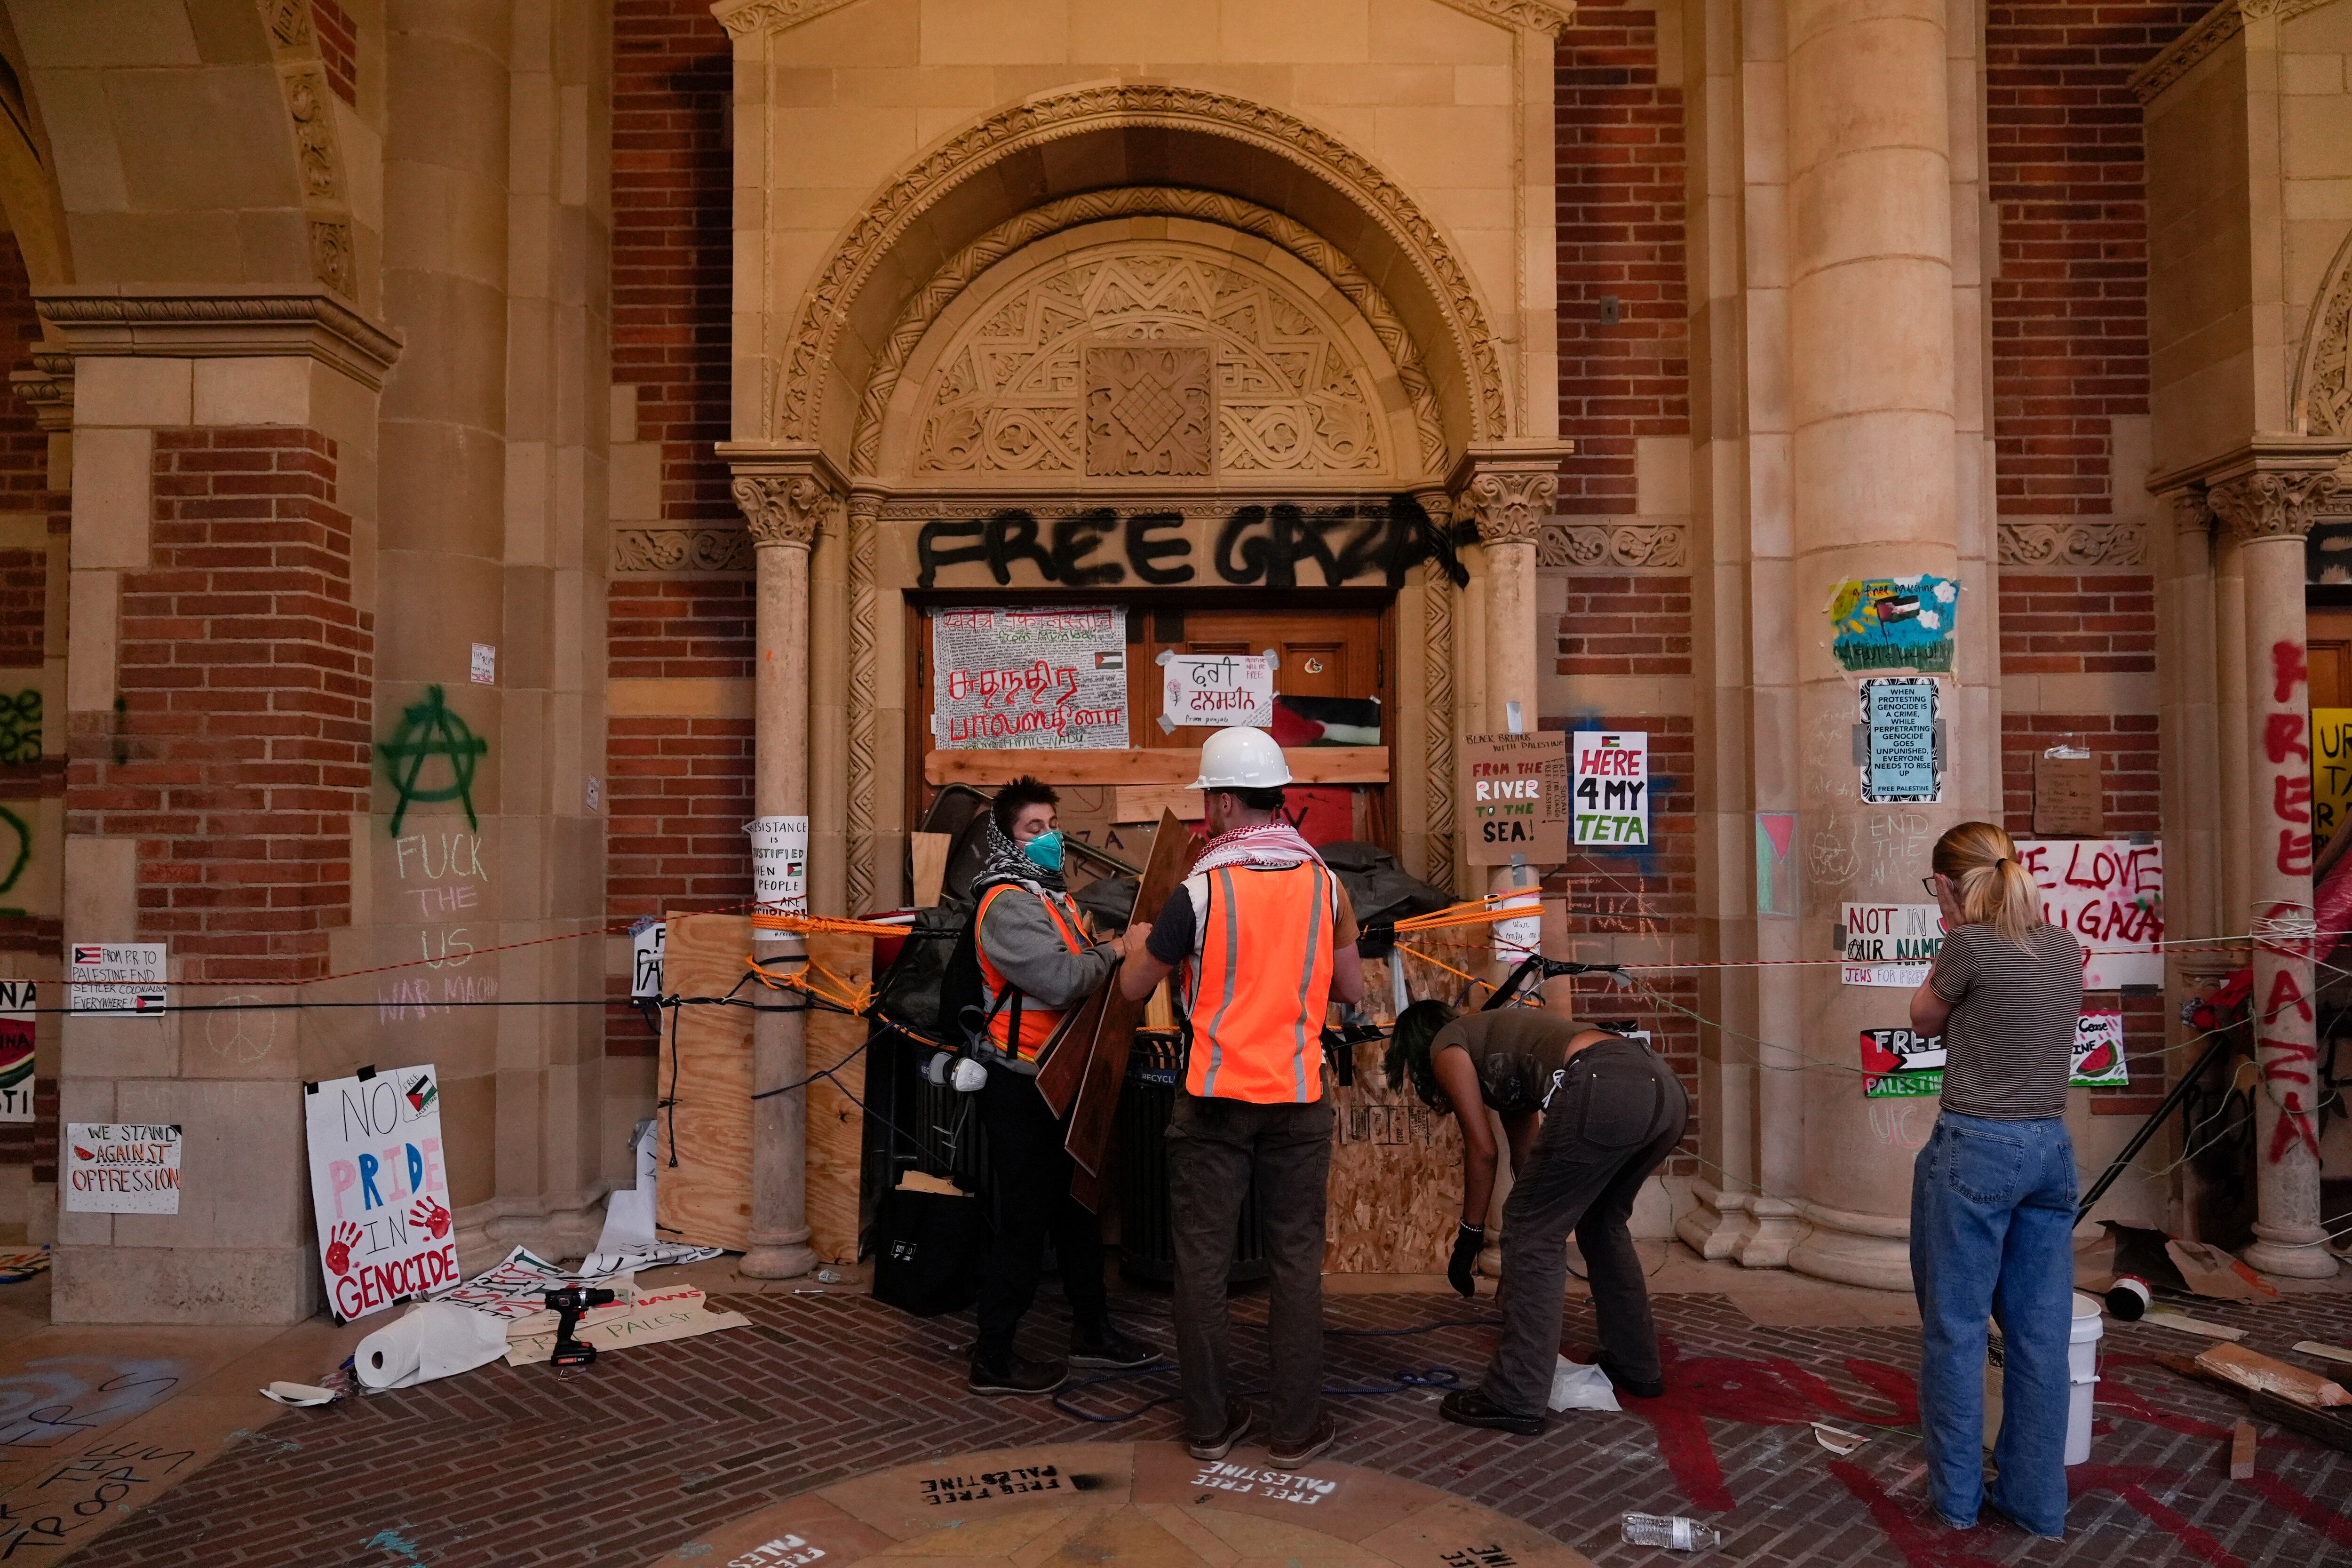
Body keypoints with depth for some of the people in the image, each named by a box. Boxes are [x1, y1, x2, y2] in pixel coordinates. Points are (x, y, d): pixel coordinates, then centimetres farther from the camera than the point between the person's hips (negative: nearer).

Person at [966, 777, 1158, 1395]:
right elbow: (1060, 979, -28)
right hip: (1021, 1088, -10)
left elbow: (1076, 971, 17)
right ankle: (994, 1359, 10)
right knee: (1024, 1223, -2)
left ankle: (1092, 1331, 32)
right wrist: (1113, 953, -14)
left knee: (1077, 1211, 19)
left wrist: (1105, 952, -2)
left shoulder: (1051, 893, 16)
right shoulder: (1007, 903, -17)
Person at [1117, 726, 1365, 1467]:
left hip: (1215, 1097, -2)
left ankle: (1210, 1422, 19)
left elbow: (1135, 987, 1)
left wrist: (1138, 944, 22)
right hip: (1298, 1097, 2)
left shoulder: (1200, 890, -11)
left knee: (1203, 1257, 9)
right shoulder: (1325, 882, -1)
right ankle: (1296, 1426, 16)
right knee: (1296, 1258, 9)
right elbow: (1352, 989, 9)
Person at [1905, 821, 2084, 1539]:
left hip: (1975, 1150, -7)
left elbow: (1926, 1019, 3)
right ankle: (2038, 1500, 22)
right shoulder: (2065, 948, 6)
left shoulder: (1970, 946, -14)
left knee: (1955, 1329, 6)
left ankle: (1957, 1495, 17)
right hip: (2051, 1150, 7)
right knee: (2041, 1333, 13)